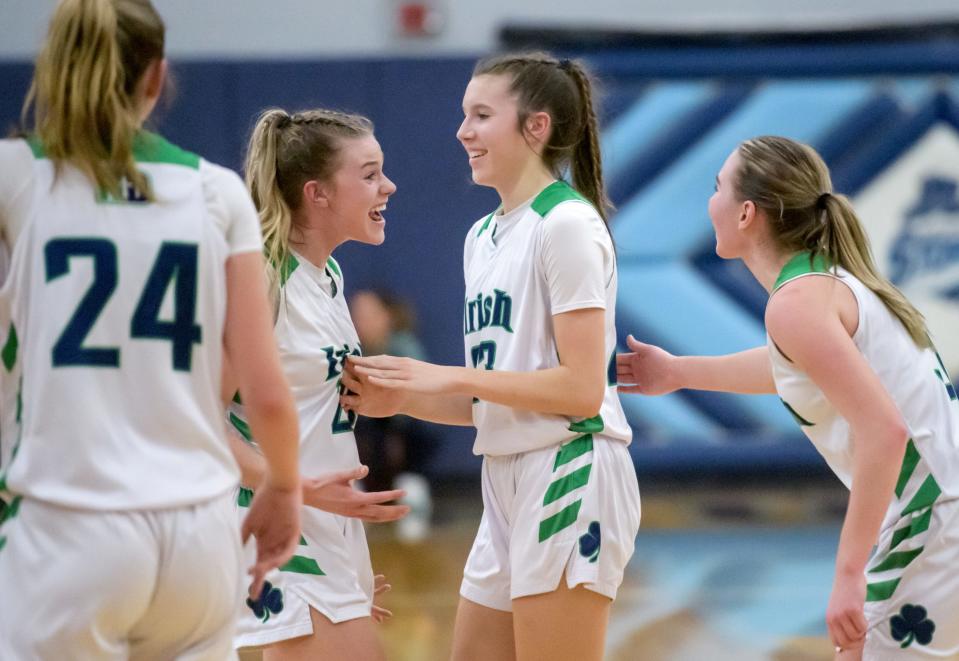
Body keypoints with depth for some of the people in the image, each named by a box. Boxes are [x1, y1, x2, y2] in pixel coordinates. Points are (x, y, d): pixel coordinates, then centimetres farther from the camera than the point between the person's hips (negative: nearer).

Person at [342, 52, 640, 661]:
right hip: (507, 482, 9)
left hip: (570, 476, -9)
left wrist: (449, 377, -14)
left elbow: (581, 388, -17)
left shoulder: (566, 224, -10)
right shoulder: (483, 235, 16)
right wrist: (400, 398, 1)